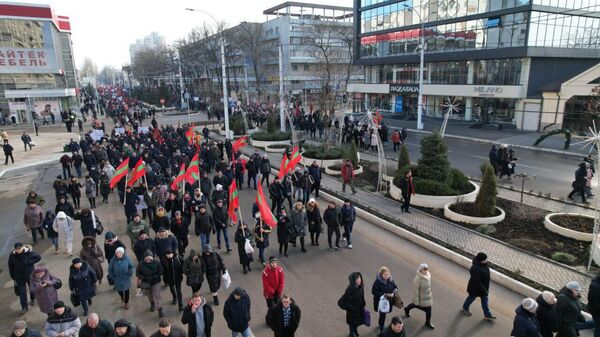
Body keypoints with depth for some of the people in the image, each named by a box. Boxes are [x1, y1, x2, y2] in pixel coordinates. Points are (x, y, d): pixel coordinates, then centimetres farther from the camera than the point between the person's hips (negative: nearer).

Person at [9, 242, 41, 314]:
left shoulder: (29, 252, -20)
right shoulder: (12, 255, -12)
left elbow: (38, 257, -10)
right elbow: (11, 266, -2)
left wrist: (29, 262, -22)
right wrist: (13, 277, 1)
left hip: (29, 274, -1)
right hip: (19, 276, 1)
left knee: (32, 287, 19)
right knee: (22, 291, 4)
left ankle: (33, 299, 46)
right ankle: (24, 307, 14)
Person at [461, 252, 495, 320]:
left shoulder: (484, 264, -11)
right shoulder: (476, 269, -40)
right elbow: (477, 282, -32)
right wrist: (484, 290, -22)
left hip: (484, 287, 8)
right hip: (476, 288, -8)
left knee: (485, 300, 21)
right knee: (471, 298, 19)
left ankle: (487, 315, 38)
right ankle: (465, 308, 46)